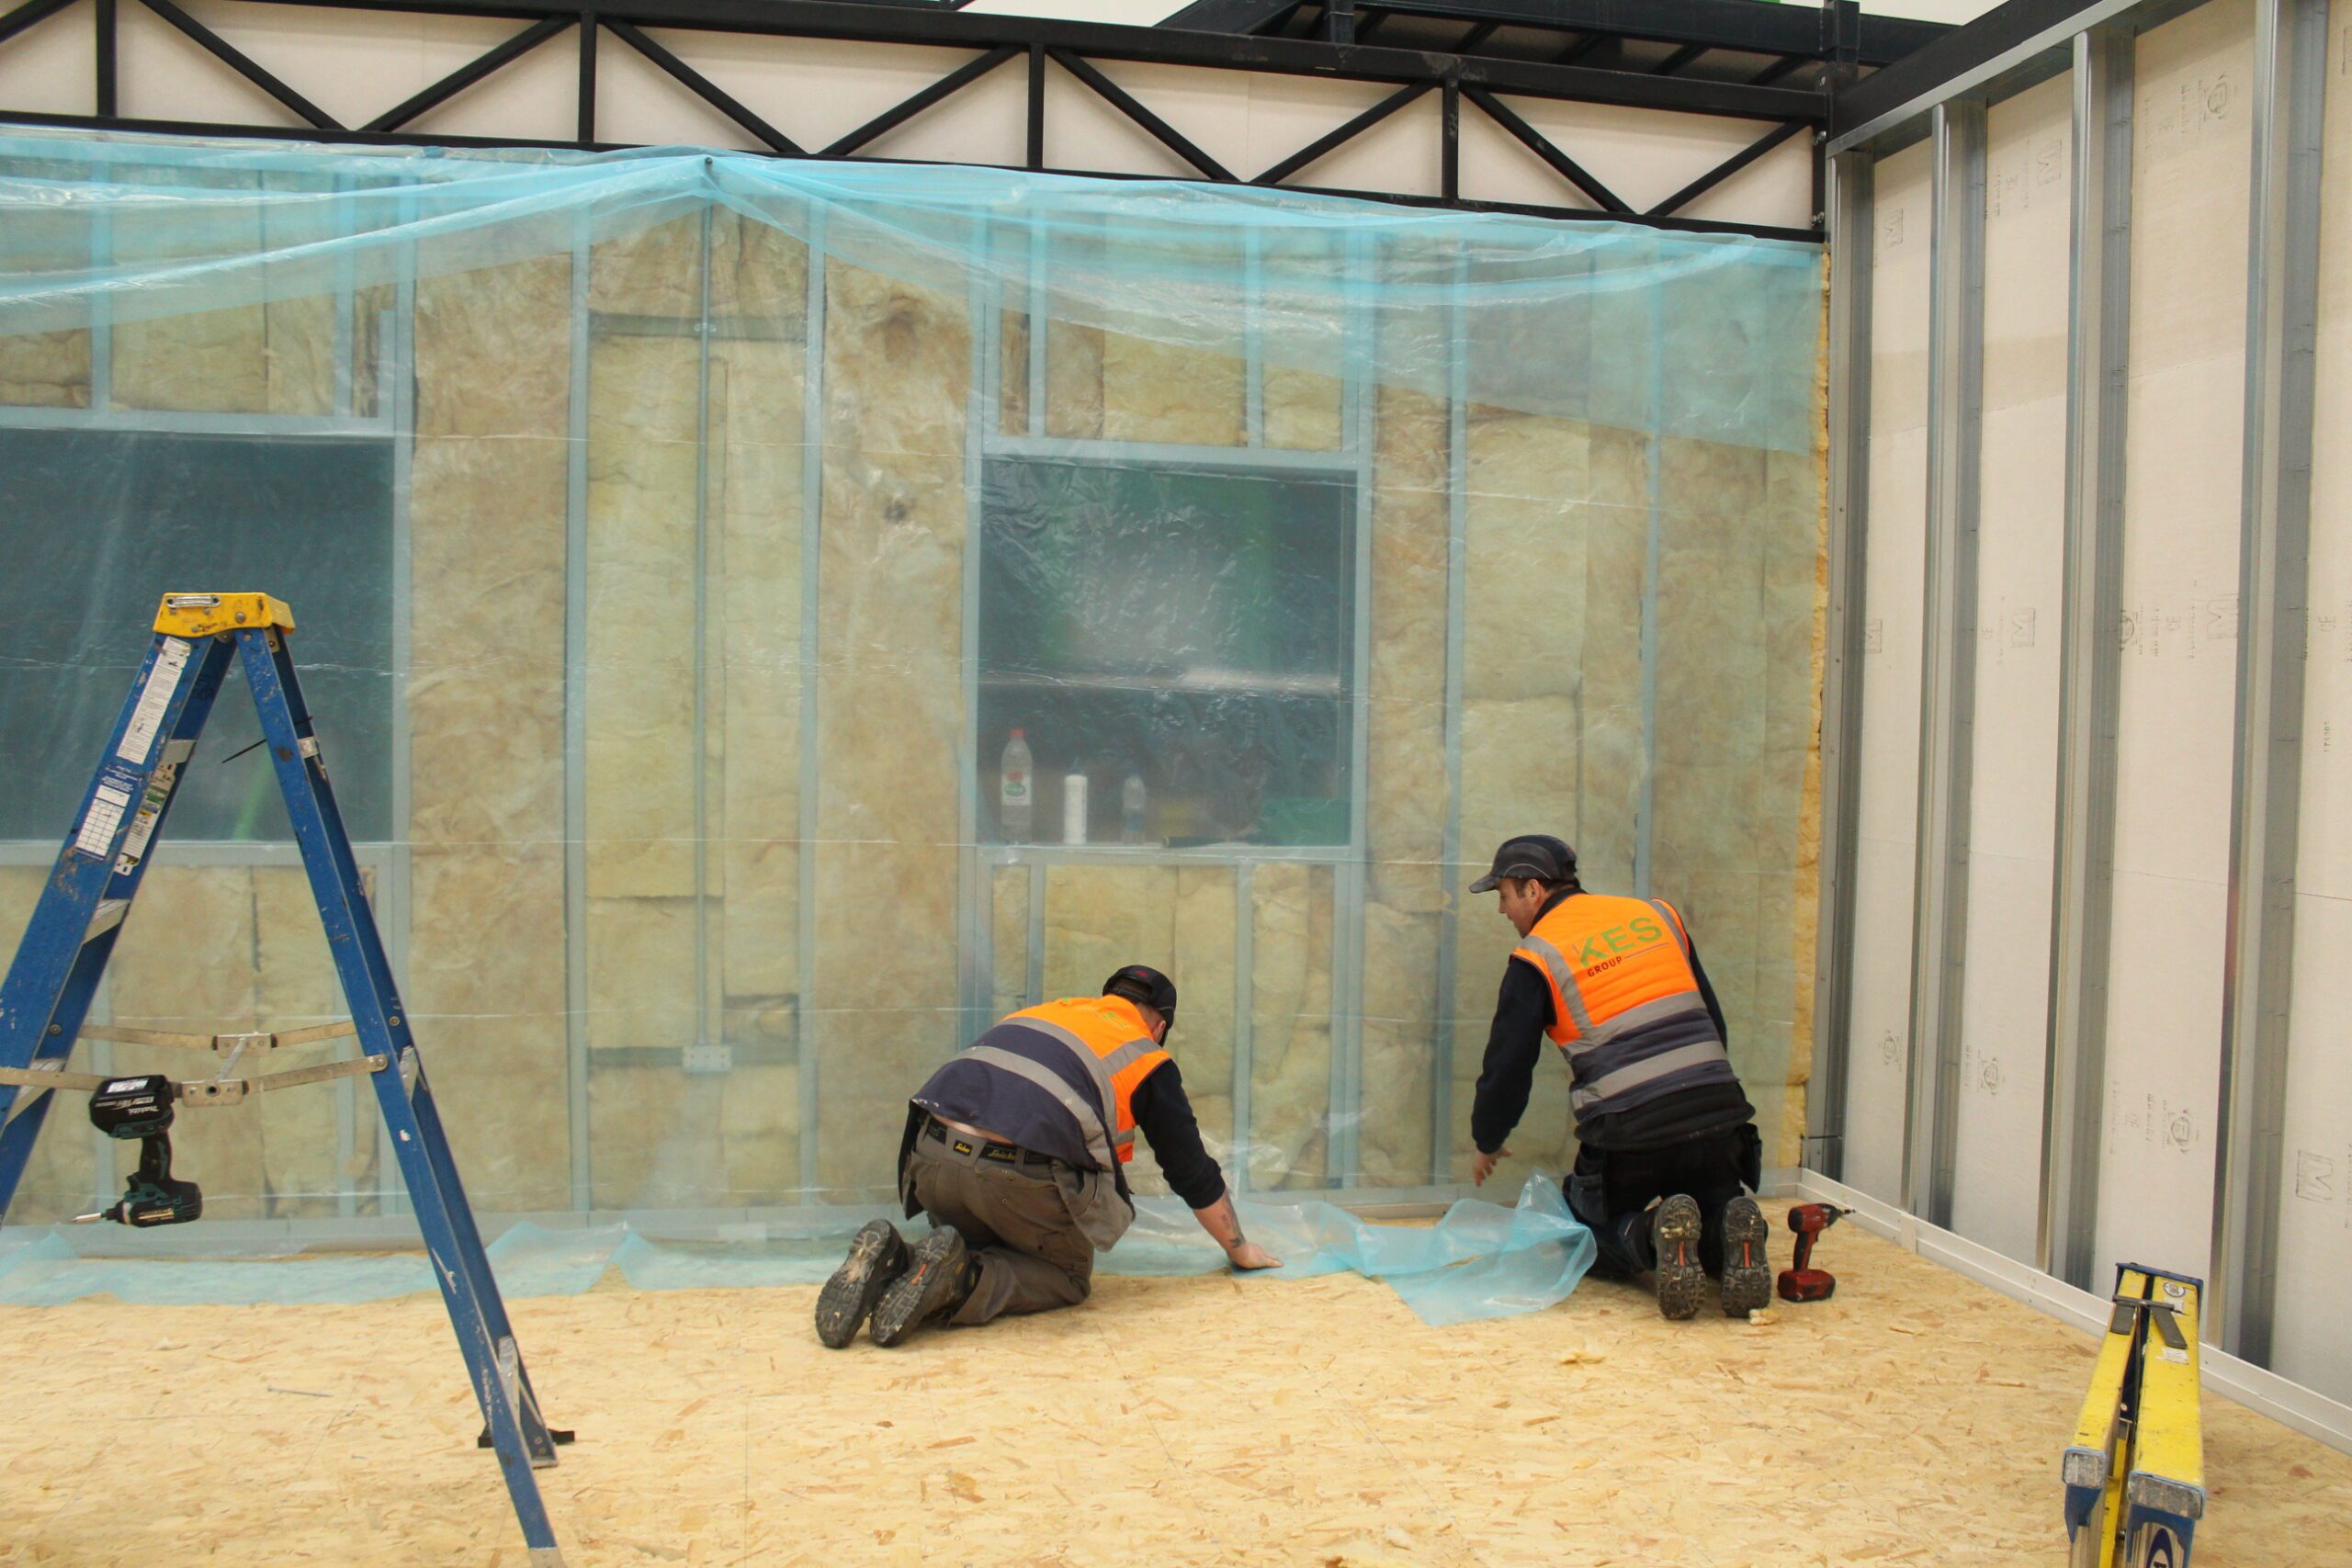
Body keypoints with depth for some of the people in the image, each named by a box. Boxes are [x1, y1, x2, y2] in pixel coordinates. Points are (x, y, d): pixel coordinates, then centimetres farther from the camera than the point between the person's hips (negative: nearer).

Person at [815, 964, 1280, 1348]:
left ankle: (892, 1261, -1)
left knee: (980, 1247, 29)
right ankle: (962, 1279, -9)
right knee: (1068, 1276, 18)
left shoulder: (1048, 1011, 30)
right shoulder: (1148, 1061, 17)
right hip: (1022, 1176, -5)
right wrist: (1239, 1249, 40)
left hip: (930, 1154, 5)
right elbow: (1193, 1173, 23)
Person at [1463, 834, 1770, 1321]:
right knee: (1715, 1211, 25)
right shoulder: (1658, 914, 16)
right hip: (1718, 1113, 4)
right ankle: (1734, 1239, -10)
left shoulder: (1536, 957, 2)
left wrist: (1487, 1144, 23)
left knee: (1598, 1228, 18)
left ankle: (1656, 1240, -15)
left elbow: (1508, 1065, 6)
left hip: (1628, 1131, -4)